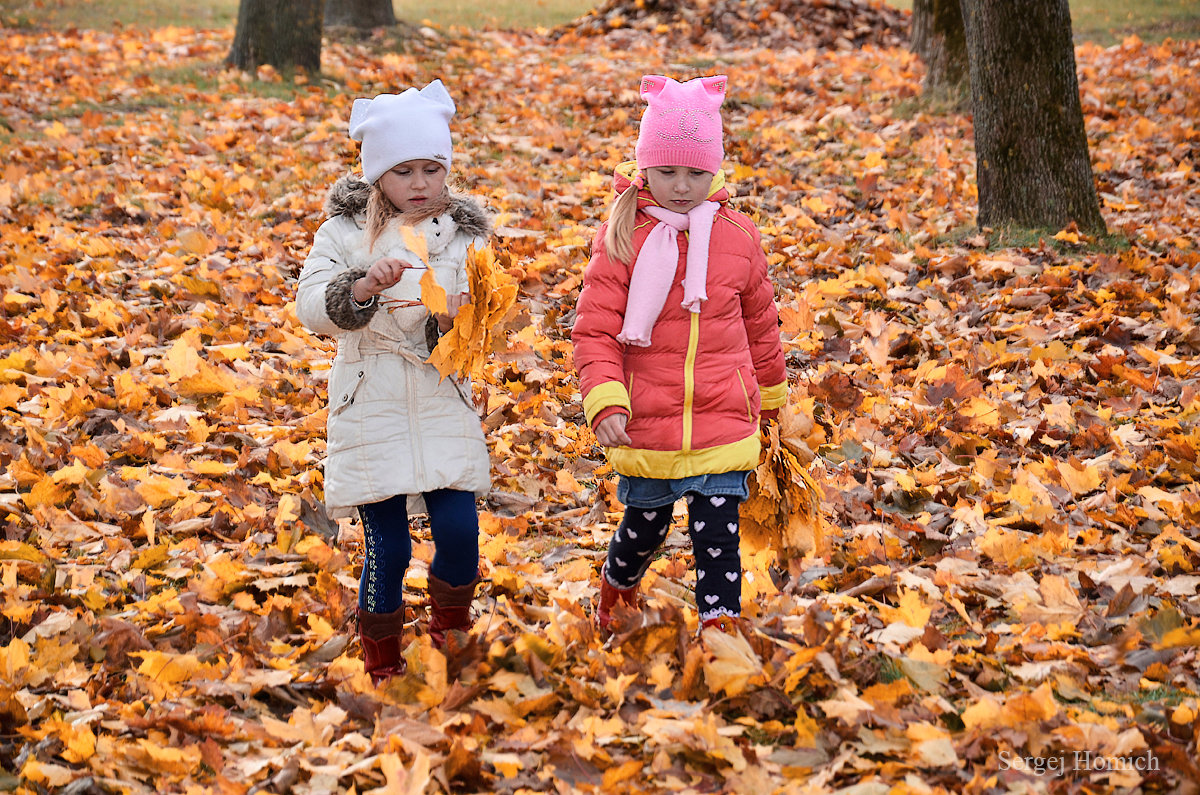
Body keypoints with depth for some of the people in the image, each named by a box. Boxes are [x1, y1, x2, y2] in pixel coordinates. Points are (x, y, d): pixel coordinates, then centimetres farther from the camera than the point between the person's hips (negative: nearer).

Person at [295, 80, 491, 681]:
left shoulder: (463, 233, 5)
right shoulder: (345, 232, -1)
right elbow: (312, 308, -13)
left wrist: (454, 322, -19)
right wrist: (363, 288, -30)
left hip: (443, 403, 2)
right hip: (372, 406, -2)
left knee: (459, 530, -6)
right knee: (387, 547, -1)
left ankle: (451, 631, 25)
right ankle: (383, 667, 19)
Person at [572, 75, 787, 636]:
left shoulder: (737, 235, 1)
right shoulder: (622, 236, -6)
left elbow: (759, 322, 15)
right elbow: (594, 328, -9)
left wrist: (770, 393, 25)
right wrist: (605, 401, -21)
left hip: (722, 422, 1)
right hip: (645, 423, -1)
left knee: (718, 534, -4)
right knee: (645, 527, 16)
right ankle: (616, 586, 46)